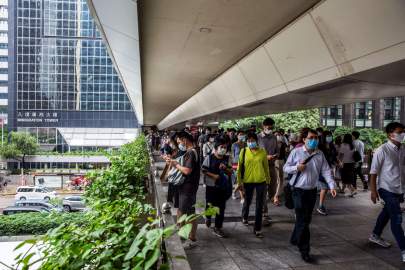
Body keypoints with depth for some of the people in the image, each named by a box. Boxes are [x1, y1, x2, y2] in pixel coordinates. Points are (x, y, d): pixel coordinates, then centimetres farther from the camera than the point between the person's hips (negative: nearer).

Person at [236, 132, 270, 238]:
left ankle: (257, 229, 16)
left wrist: (268, 179, 12)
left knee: (259, 206, 4)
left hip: (261, 181, 0)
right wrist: (239, 182, -6)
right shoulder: (243, 151, -5)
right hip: (248, 181, 0)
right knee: (247, 201, 20)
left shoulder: (262, 152, -3)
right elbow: (240, 167, -4)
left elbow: (266, 166, 6)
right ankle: (244, 217, 50)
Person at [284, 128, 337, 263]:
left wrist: (332, 186, -12)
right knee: (302, 220, -4)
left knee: (307, 219, 15)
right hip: (299, 190, -5)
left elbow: (326, 171, 0)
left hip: (312, 191, 5)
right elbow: (286, 168, -1)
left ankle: (295, 239, 37)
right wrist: (296, 168, -20)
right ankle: (304, 250, 8)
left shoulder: (320, 154, 4)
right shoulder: (296, 152, -7)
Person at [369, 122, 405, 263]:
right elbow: (373, 172, -13)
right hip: (386, 189, -7)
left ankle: (375, 236, 41)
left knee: (387, 213, 21)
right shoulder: (382, 150, -15)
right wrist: (373, 191, -13)